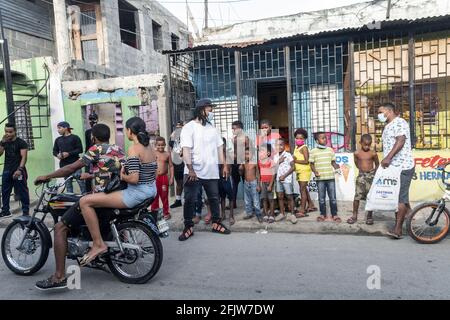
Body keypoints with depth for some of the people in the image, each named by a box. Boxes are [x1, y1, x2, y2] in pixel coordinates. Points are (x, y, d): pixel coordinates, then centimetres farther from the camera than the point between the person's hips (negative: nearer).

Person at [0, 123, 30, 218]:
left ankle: (26, 212, 1)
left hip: (18, 171, -6)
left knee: (22, 192, -3)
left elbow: (24, 157, -12)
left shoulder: (21, 142, -5)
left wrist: (20, 169, -22)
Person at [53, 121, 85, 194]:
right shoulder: (58, 140, 15)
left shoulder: (75, 137, 0)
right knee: (67, 183, 6)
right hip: (64, 165, 5)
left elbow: (80, 149, -6)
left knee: (80, 181, -7)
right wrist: (57, 155, -5)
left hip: (75, 163, -4)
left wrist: (69, 153, -17)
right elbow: (54, 151, 19)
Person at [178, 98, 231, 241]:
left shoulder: (212, 128, 12)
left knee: (214, 198, 13)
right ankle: (188, 227, 13)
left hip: (211, 172, 5)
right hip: (194, 172, -5)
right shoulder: (189, 127, -6)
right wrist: (190, 169, -21)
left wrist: (224, 165, 9)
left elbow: (219, 147, 15)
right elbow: (186, 150, -14)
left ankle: (216, 223, 27)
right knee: (190, 200, 0)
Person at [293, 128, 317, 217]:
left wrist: (295, 161, -20)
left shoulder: (304, 148, -14)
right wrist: (294, 160, -4)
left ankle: (302, 211, -5)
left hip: (305, 171, -9)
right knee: (304, 189, 18)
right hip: (299, 171, 9)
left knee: (302, 190, -8)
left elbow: (306, 161, -21)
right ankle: (311, 205, 34)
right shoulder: (296, 147, 12)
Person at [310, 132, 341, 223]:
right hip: (320, 178, -1)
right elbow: (312, 164, 2)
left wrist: (337, 168, -6)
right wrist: (315, 171, -14)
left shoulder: (330, 150, 6)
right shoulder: (313, 151, -1)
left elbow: (333, 162, 11)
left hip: (330, 177, 1)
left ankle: (334, 214, 15)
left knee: (333, 197, 4)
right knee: (321, 197, 8)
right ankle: (323, 214, 20)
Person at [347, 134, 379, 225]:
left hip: (371, 176, -1)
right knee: (357, 196, -1)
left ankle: (369, 216, 16)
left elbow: (377, 164, 9)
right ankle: (354, 216, 8)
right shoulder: (357, 153, -2)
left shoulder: (373, 153, -5)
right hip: (361, 175, 1)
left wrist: (373, 172, 5)